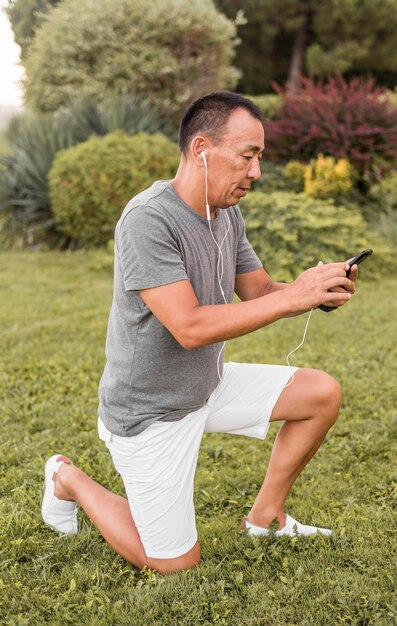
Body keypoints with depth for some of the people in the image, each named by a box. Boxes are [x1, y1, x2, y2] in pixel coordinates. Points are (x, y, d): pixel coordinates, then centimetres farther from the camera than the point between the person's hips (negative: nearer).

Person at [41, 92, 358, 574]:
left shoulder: (227, 214, -1)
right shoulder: (148, 220, -28)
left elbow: (258, 291, 4)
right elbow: (190, 327, -33)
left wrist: (318, 289, -16)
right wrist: (294, 297, -31)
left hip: (209, 386, 8)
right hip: (150, 415, -7)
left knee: (322, 393, -1)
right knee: (177, 565, 3)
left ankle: (265, 517, 15)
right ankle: (68, 479, 23)